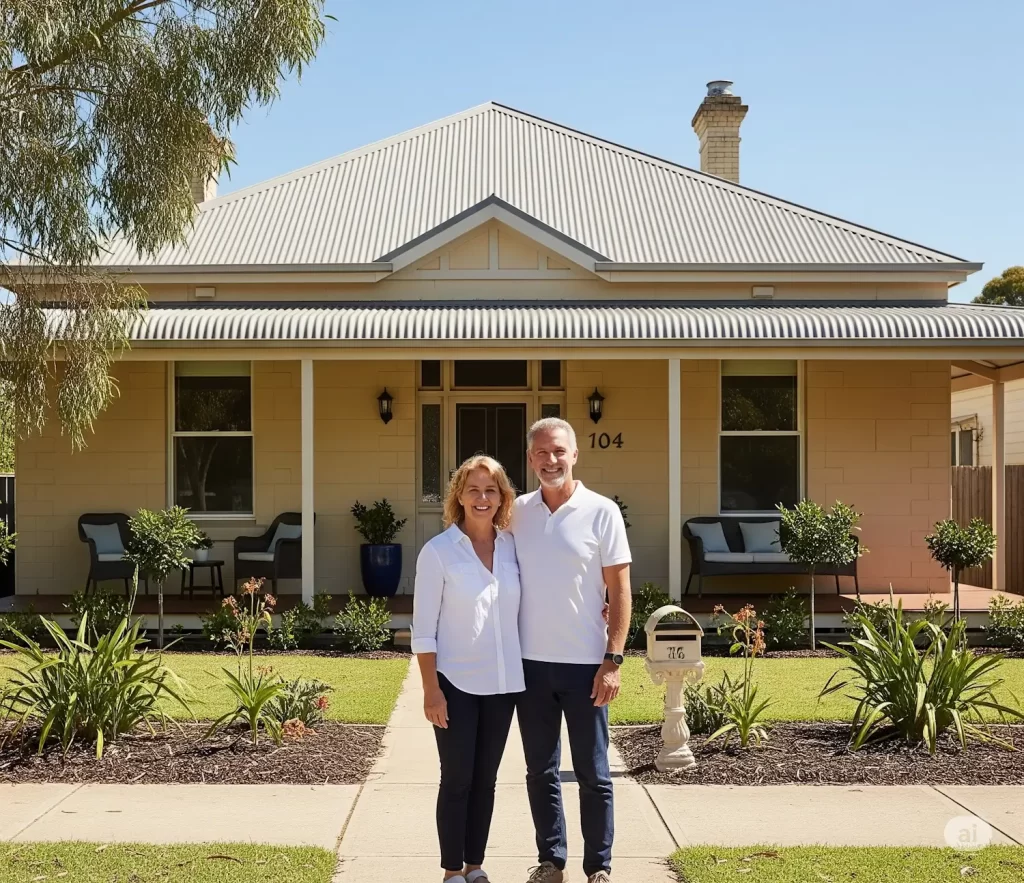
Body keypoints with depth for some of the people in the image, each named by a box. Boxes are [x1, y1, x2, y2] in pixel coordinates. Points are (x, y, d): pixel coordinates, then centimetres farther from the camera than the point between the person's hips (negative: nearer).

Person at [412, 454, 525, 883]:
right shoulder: (438, 551, -9)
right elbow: (423, 628, -9)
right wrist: (431, 689, -13)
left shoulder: (512, 546, 3)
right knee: (457, 779, 3)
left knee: (486, 778, 12)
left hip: (502, 683, 4)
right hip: (456, 683, -4)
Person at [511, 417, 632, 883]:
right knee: (540, 771, 12)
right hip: (530, 662, 3)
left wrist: (612, 660, -11)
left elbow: (619, 591, -5)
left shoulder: (601, 512, -6)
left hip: (584, 663, -3)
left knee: (592, 774, 6)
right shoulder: (517, 512, 4)